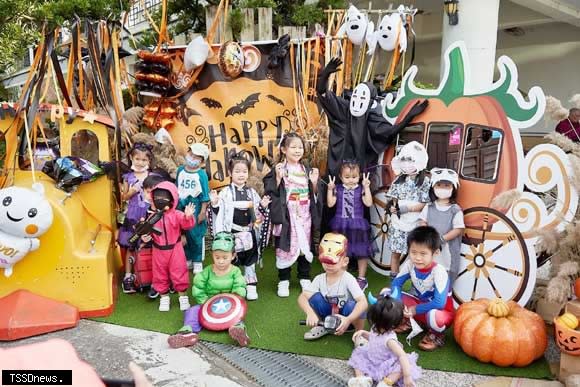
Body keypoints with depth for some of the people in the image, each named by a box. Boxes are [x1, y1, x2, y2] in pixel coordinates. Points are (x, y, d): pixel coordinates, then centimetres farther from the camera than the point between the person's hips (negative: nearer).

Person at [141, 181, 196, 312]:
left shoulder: (176, 215, -12)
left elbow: (187, 225, -24)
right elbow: (147, 230, 7)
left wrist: (188, 217, -45)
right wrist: (145, 236, -15)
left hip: (174, 249, -3)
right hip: (159, 250, 3)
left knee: (179, 273, 6)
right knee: (160, 275, 14)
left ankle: (183, 296, 23)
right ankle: (164, 297, 31)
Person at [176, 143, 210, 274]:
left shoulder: (201, 174, -12)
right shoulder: (180, 170, 2)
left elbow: (204, 195, -9)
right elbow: (176, 189, 12)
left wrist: (202, 212, -10)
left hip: (195, 207, -4)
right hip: (182, 206, 4)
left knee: (196, 235, 4)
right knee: (186, 234, 14)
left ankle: (197, 262, 19)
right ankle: (188, 259, 30)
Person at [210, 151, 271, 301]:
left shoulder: (252, 192, 5)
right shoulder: (225, 192, -7)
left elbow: (257, 213, 12)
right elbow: (219, 213, -7)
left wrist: (263, 207, -7)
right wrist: (215, 204, -24)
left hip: (248, 233, 4)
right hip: (232, 233, -3)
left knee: (250, 261, 13)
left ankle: (251, 286, 25)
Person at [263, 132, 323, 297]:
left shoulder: (307, 170, 7)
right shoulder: (278, 170, -5)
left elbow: (314, 194, 10)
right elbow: (271, 193, -11)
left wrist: (315, 182, -7)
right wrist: (278, 178, -22)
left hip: (304, 216, 4)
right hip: (286, 216, -4)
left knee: (305, 246, 12)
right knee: (285, 247, 3)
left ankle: (304, 278, 27)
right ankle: (283, 280, 17)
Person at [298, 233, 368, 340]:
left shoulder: (348, 279, -24)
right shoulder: (319, 279, -13)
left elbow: (363, 302, -34)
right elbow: (302, 297, -21)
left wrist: (348, 320, -49)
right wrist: (310, 313, -42)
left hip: (345, 319, -3)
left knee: (352, 305, -35)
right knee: (315, 297, -21)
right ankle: (323, 326, 6)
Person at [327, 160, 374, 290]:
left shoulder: (361, 189, -3)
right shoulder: (338, 189, 2)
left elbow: (368, 203, -16)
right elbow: (330, 204, -3)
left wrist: (366, 187, -19)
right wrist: (330, 189, -10)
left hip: (358, 226, -2)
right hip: (341, 226, 2)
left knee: (361, 253, 6)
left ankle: (362, 278, 21)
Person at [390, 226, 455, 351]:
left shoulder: (439, 271, -30)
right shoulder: (410, 264, -16)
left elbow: (439, 303, -35)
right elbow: (396, 283, -8)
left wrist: (414, 310, -25)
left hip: (440, 311, -4)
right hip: (419, 303, 5)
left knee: (434, 316, -41)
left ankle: (436, 335, -4)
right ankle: (408, 321, 11)